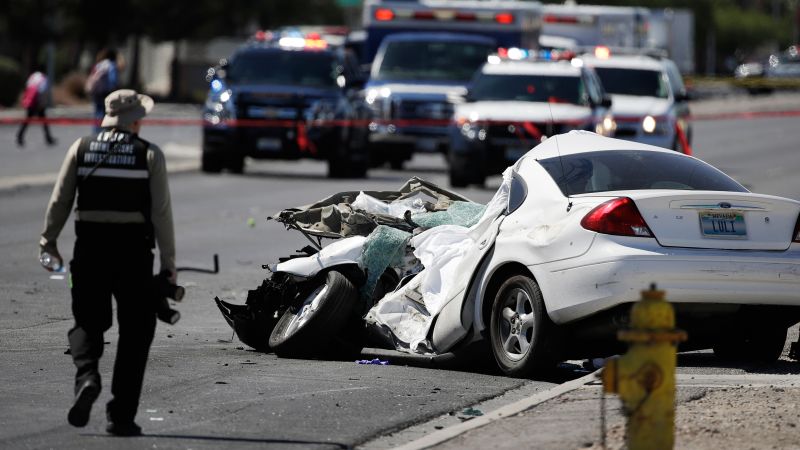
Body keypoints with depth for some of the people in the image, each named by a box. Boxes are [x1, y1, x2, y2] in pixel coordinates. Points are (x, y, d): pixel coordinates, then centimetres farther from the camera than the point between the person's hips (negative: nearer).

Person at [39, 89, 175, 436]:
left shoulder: (82, 148, 3)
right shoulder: (149, 154, -2)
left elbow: (60, 201, 2)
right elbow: (161, 212, -5)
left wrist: (48, 240, 11)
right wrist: (168, 262, 1)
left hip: (89, 249, 2)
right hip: (134, 251, -2)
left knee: (88, 322, 14)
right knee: (135, 333, 8)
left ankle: (86, 375, -17)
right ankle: (121, 415, 4)